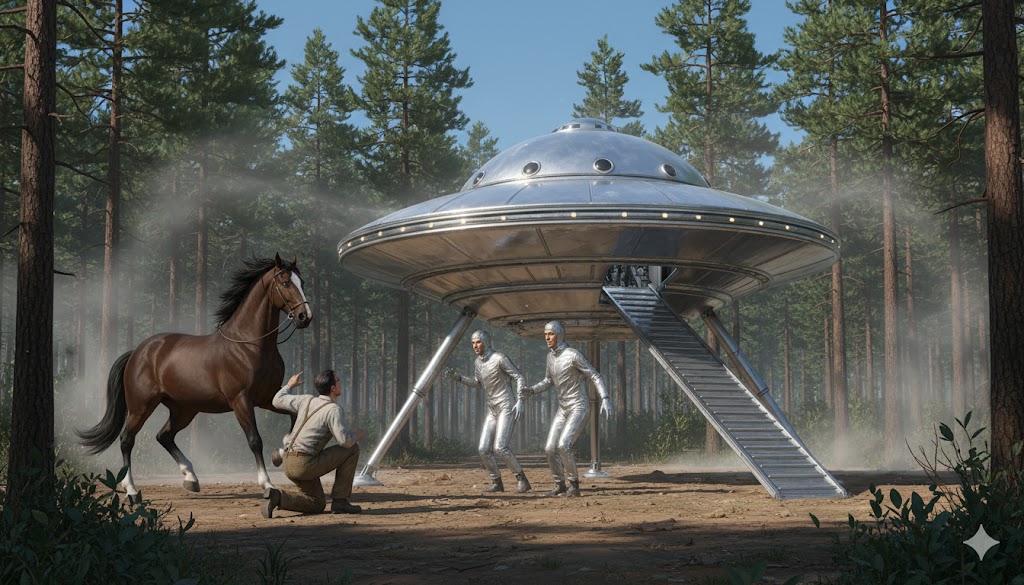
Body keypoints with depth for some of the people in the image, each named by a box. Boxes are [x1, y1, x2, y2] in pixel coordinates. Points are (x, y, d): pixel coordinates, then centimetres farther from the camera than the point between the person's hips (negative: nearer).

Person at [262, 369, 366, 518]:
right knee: (352, 449, 4)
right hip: (306, 463, -8)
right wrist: (357, 435, 3)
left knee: (317, 504, 22)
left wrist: (289, 385, 43)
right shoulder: (334, 409, -11)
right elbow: (344, 440, -21)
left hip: (289, 464, 8)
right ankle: (340, 501, 4)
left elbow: (278, 401, 24)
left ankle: (278, 497, -2)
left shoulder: (306, 400, 11)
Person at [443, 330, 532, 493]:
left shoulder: (499, 358, -13)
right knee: (484, 449, -1)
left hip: (506, 408, -8)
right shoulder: (477, 363, 10)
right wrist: (457, 377, 14)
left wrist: (520, 401, -22)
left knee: (500, 447, -20)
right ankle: (497, 483, 12)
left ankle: (521, 479, -9)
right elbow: (477, 383, 26)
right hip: (492, 410, 8)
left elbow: (519, 378, -11)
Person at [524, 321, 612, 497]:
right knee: (550, 449, 1)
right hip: (563, 409, 8)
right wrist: (531, 390, 4)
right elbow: (549, 381, 22)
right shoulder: (550, 357, 7)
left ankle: (574, 484, -9)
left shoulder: (573, 355, -16)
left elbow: (595, 376, -16)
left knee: (563, 445, -23)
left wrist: (605, 398, -28)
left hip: (579, 408, -8)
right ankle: (560, 485, 17)